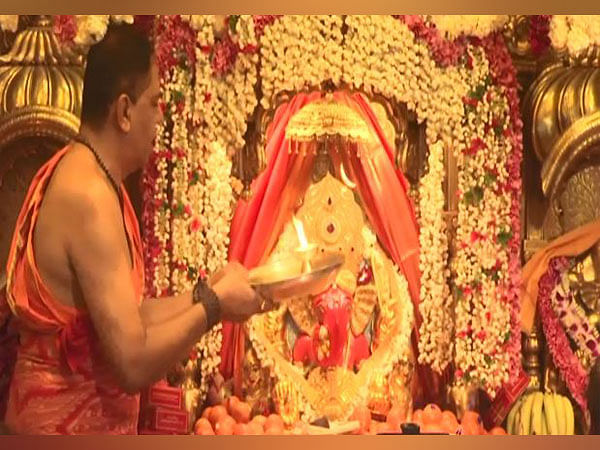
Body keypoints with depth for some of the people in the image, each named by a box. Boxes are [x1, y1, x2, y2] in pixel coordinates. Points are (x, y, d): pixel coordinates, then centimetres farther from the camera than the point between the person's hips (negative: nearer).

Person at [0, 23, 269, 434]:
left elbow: (124, 317, 8)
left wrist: (210, 293, 8)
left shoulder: (74, 175, 5)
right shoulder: (91, 197, -24)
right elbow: (134, 364, -26)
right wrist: (214, 304, -15)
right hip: (70, 422, -9)